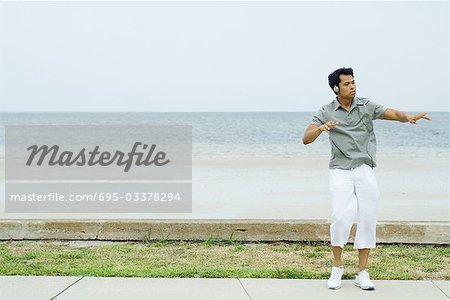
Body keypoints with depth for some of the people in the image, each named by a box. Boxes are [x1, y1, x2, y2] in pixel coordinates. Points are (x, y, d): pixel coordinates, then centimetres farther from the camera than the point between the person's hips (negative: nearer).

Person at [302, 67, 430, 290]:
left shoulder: (366, 106, 6)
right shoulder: (326, 112, 1)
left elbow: (390, 113, -4)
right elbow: (306, 139, -5)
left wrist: (408, 117, -26)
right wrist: (321, 129, -26)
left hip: (365, 169, 2)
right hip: (340, 171, -2)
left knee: (368, 220, 1)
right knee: (341, 218, -13)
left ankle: (362, 273, 11)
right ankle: (337, 268, 8)